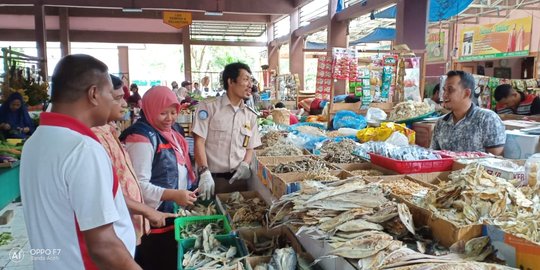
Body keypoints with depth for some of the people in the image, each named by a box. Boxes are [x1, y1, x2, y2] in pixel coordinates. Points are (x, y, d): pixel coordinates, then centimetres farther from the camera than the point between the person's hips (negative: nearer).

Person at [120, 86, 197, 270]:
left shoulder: (169, 133, 9)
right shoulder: (142, 139, -20)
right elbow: (139, 184, -25)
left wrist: (185, 194, 13)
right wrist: (173, 195, -32)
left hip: (174, 214, 9)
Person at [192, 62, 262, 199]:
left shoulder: (250, 115, 8)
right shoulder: (208, 107, -6)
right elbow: (199, 142, -9)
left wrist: (245, 165, -7)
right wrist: (205, 173, -19)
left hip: (238, 177, 4)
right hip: (213, 177, -4)